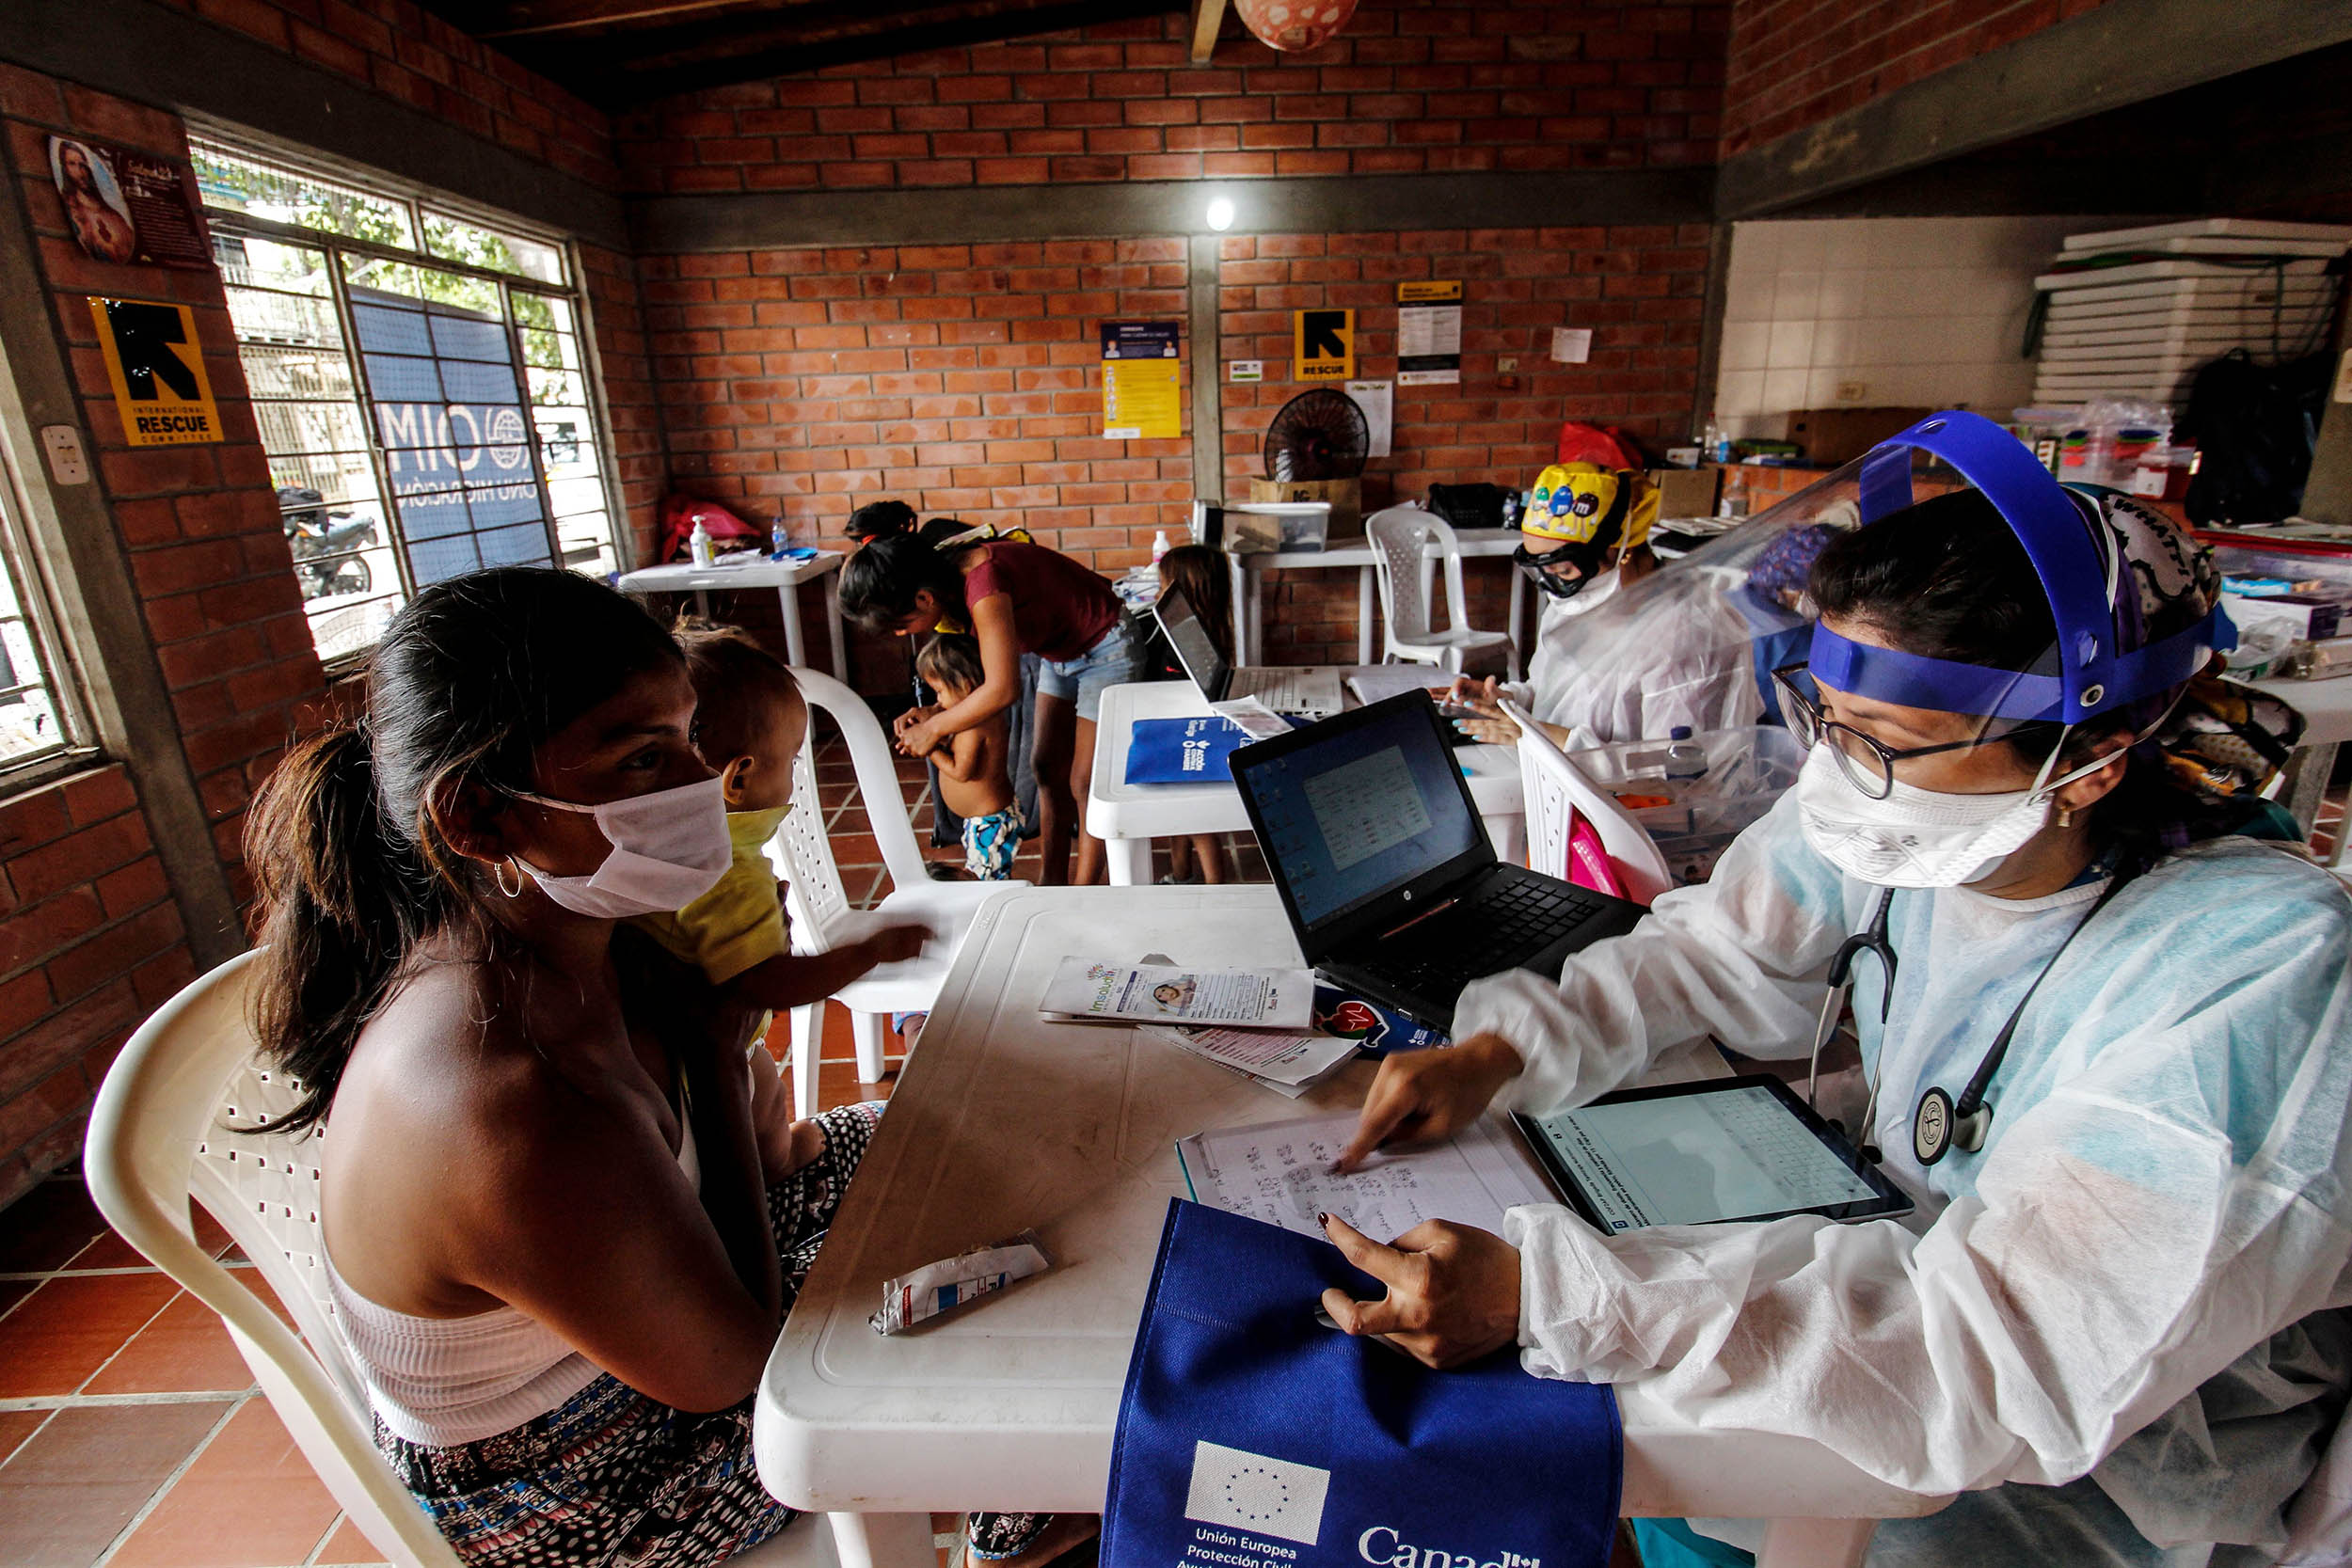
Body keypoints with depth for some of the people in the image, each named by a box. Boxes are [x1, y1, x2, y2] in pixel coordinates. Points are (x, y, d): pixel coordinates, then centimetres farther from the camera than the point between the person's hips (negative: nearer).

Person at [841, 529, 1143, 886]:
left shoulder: (982, 582, -35)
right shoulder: (948, 581, -6)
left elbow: (1003, 689, -34)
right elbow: (987, 669, 3)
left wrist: (935, 728, -21)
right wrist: (937, 710, -11)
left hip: (1107, 648, -9)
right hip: (1060, 653, 9)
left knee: (1085, 784, -4)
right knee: (1049, 770, 12)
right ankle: (1053, 883, 24)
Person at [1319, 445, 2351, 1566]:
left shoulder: (2249, 975, -33)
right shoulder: (1914, 809, -17)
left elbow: (2008, 1365, -37)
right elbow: (1716, 950, -4)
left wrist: (1541, 1296, -44)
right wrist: (1502, 1048, -20)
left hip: (2117, 1458, -4)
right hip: (1917, 1253, 5)